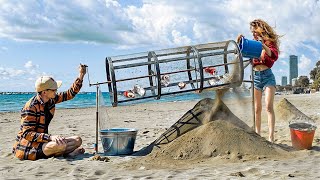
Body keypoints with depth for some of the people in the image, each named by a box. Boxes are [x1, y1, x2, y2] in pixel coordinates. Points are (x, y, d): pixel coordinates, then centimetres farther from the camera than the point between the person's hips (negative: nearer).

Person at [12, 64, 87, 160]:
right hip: (26, 146, -8)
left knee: (77, 140, 0)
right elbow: (27, 134, -25)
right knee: (60, 145, -33)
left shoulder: (50, 100, 1)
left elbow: (70, 94, 13)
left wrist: (81, 75, 6)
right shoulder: (31, 107, -21)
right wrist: (50, 137, -37)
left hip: (42, 141, 8)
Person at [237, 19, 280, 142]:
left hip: (267, 75, -4)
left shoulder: (270, 42, 1)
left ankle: (271, 137, -18)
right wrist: (239, 43, -12)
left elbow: (274, 56, -15)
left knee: (269, 106, -15)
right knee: (257, 109, 4)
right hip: (255, 76, 4)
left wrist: (263, 45, -29)